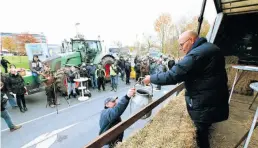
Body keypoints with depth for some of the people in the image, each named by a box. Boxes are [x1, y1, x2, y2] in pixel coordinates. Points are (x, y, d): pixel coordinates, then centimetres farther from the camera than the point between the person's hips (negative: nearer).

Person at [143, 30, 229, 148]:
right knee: (203, 132, 26)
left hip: (204, 106, -9)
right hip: (215, 102, 9)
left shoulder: (196, 54, -24)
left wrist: (151, 78, -14)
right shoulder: (211, 48, 9)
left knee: (200, 135, 11)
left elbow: (173, 75, -27)